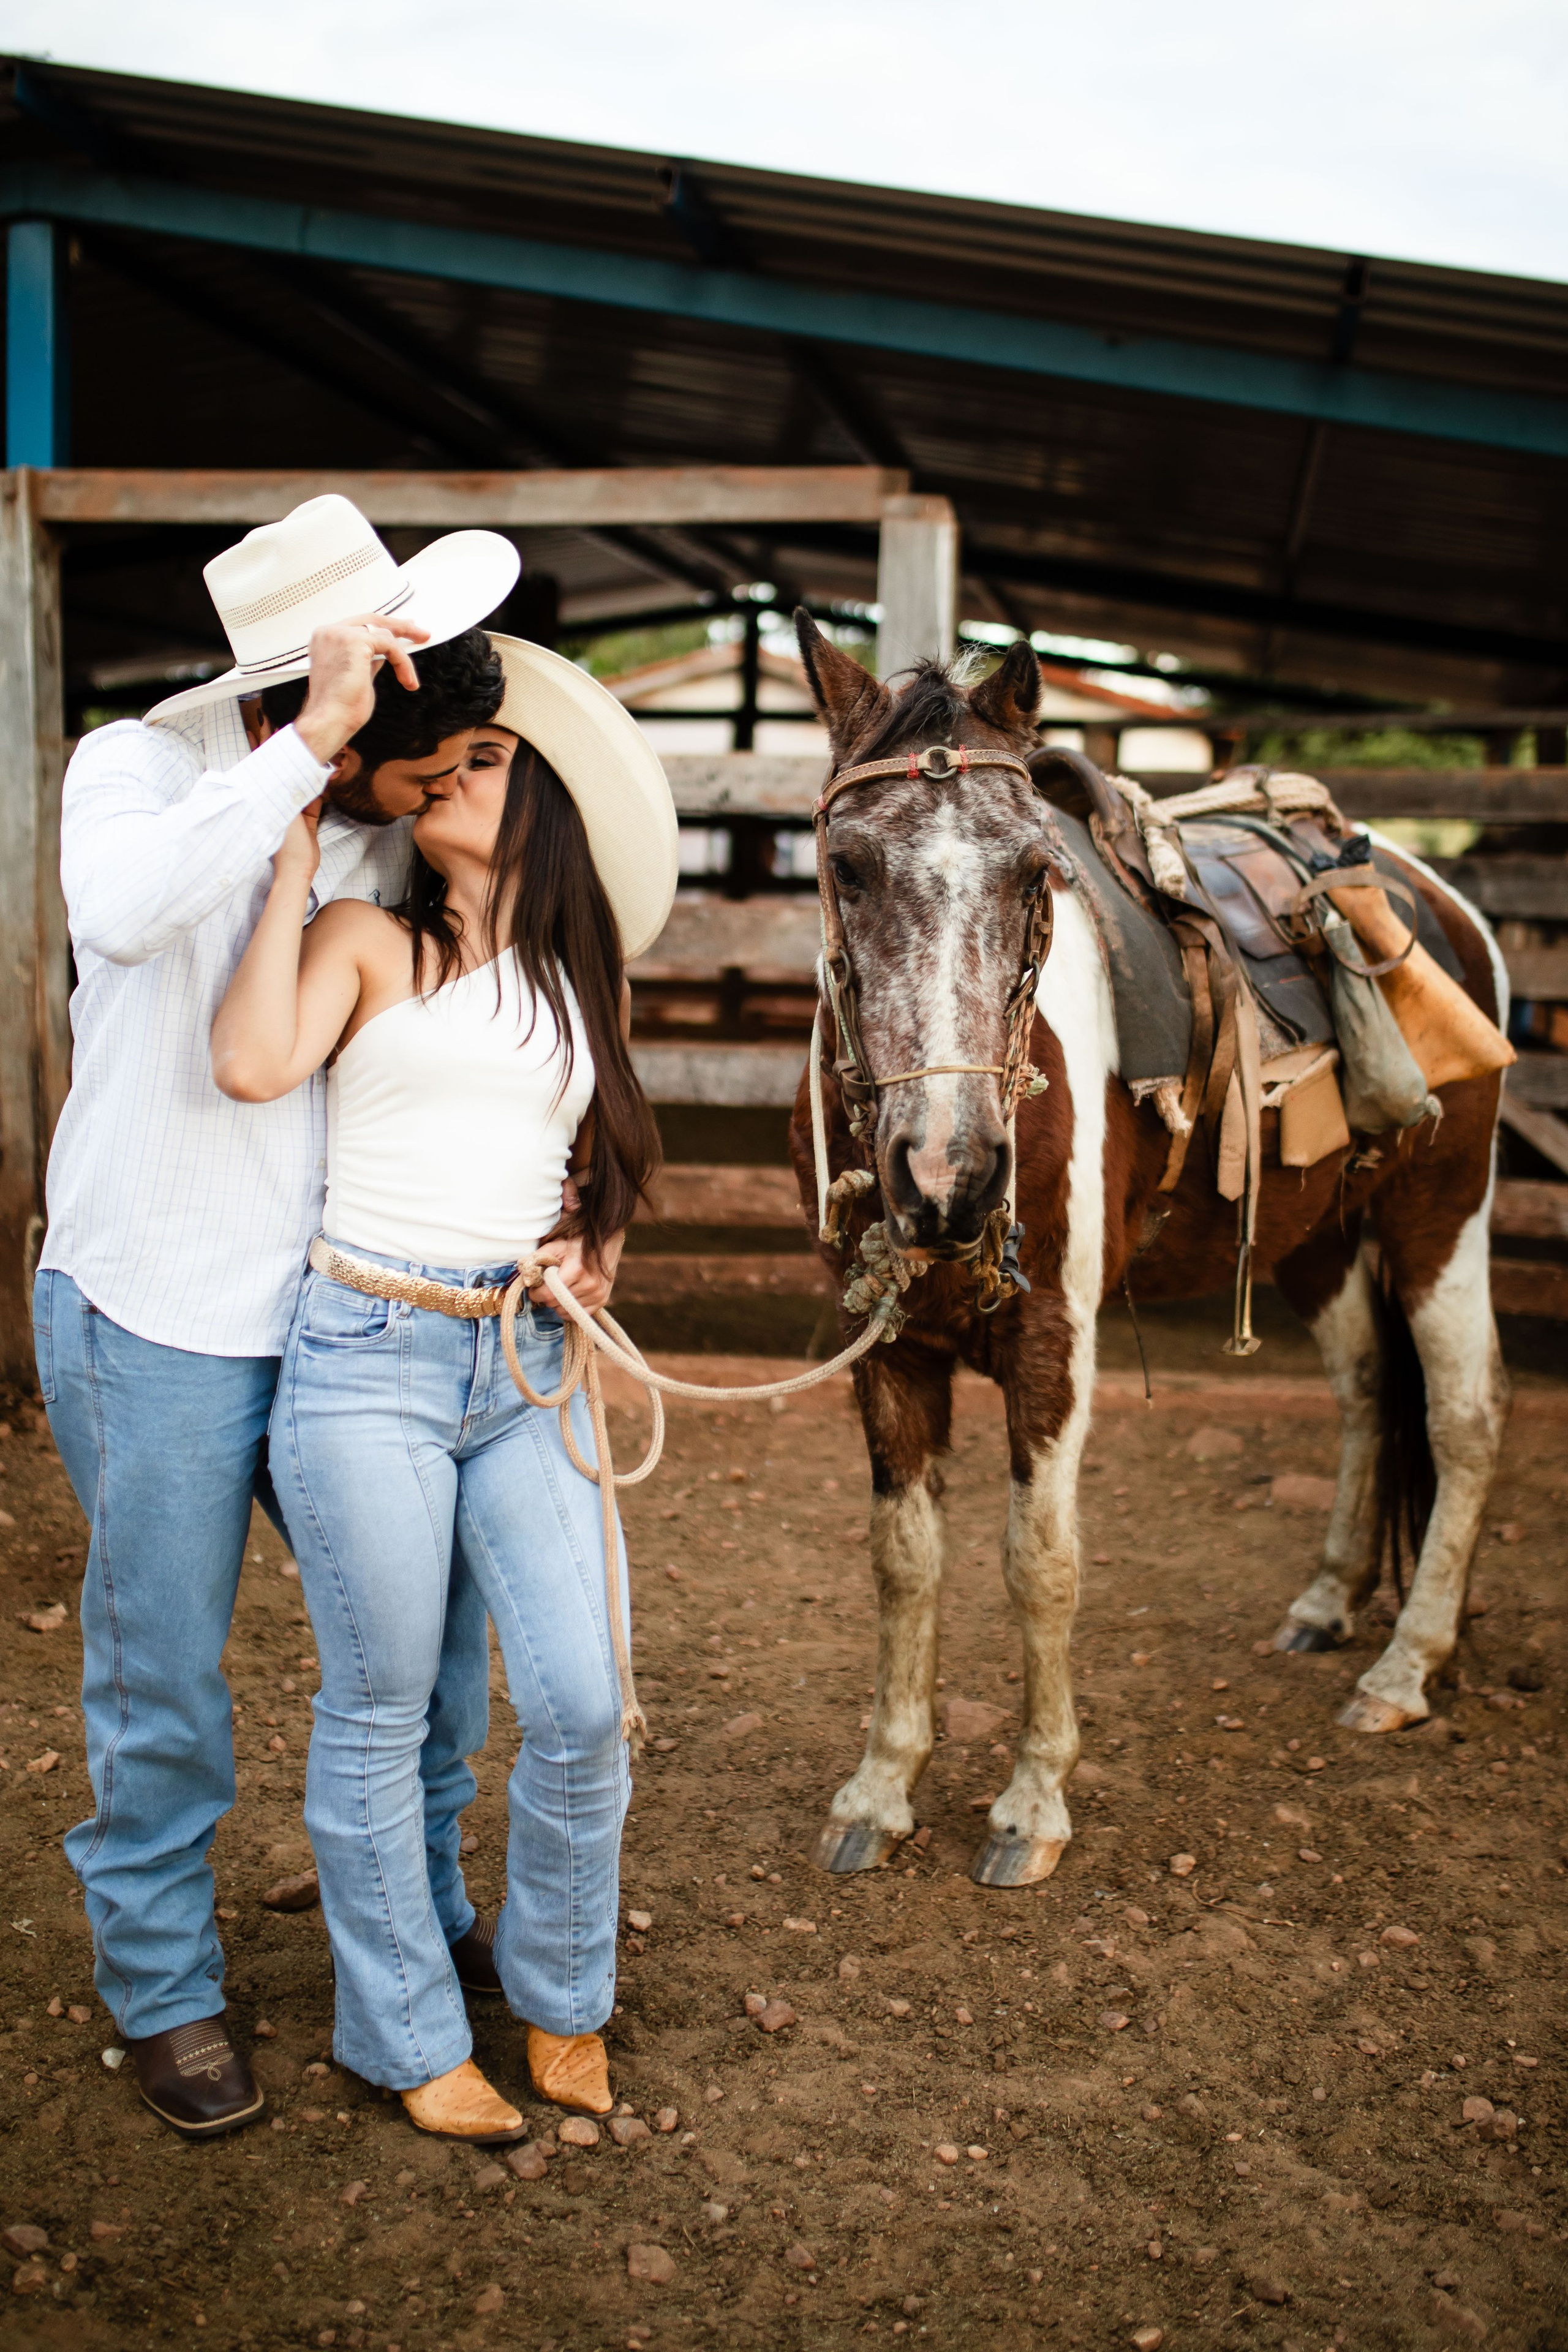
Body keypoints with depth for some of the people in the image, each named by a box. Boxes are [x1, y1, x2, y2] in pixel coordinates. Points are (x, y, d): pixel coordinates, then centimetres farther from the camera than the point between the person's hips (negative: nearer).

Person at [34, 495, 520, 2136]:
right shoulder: (139, 768, -14)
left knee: (429, 1624, 14)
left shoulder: (404, 832, -1)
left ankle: (421, 1922, 37)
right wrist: (310, 746, -38)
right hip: (160, 1320, -4)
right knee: (163, 1676, 7)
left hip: (347, 1310, 5)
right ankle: (160, 1987, 30)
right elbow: (123, 910, -38)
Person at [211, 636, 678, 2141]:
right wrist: (296, 863, -9)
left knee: (582, 1707, 0)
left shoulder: (582, 983, 14)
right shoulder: (367, 947, 1)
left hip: (527, 1369, 4)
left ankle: (560, 1997, 25)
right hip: (367, 1362, -4)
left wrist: (597, 1248, 5)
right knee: (378, 1720, 6)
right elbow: (251, 1065, -18)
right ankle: (404, 2038, 24)